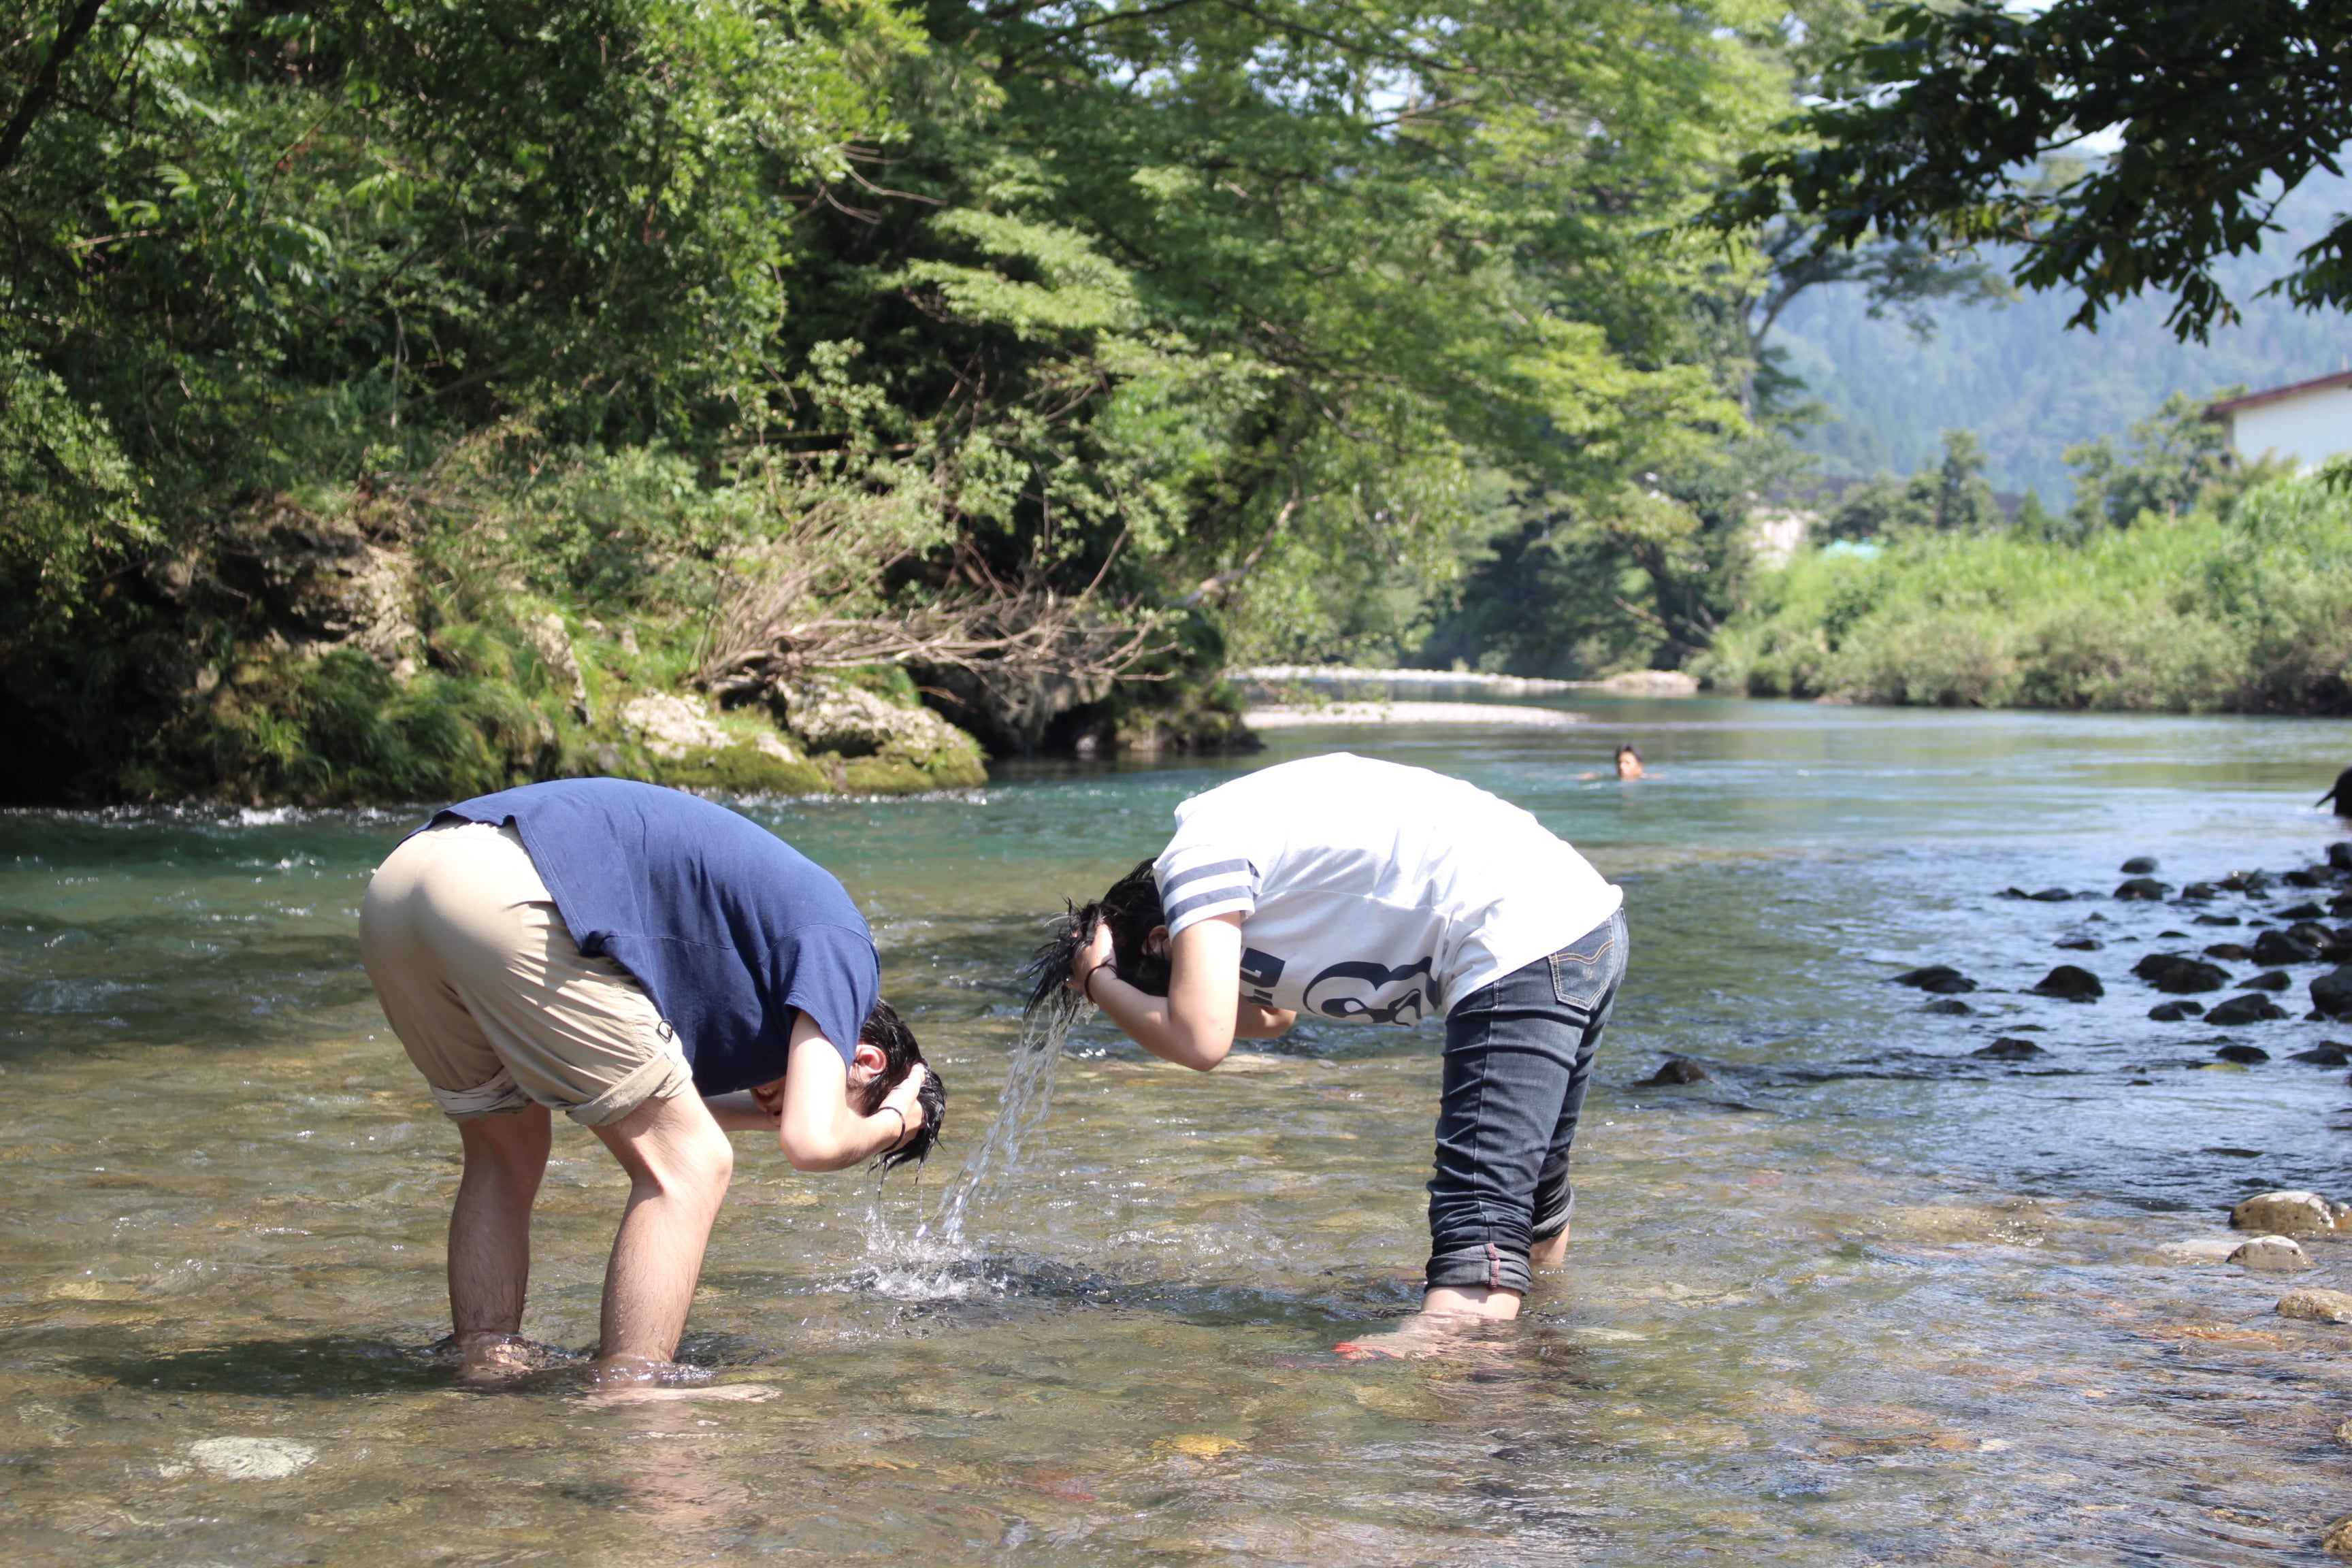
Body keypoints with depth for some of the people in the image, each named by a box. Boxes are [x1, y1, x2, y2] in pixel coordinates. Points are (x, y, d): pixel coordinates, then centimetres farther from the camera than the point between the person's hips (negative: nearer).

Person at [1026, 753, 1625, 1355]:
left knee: (1482, 1198, -20)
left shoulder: (1198, 860, -8)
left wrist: (1098, 981, 1)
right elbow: (1271, 1017, 29)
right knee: (1528, 1174, 29)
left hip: (1523, 945, -9)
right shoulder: (1241, 833, 22)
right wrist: (1119, 986, 21)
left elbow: (1198, 1041, -16)